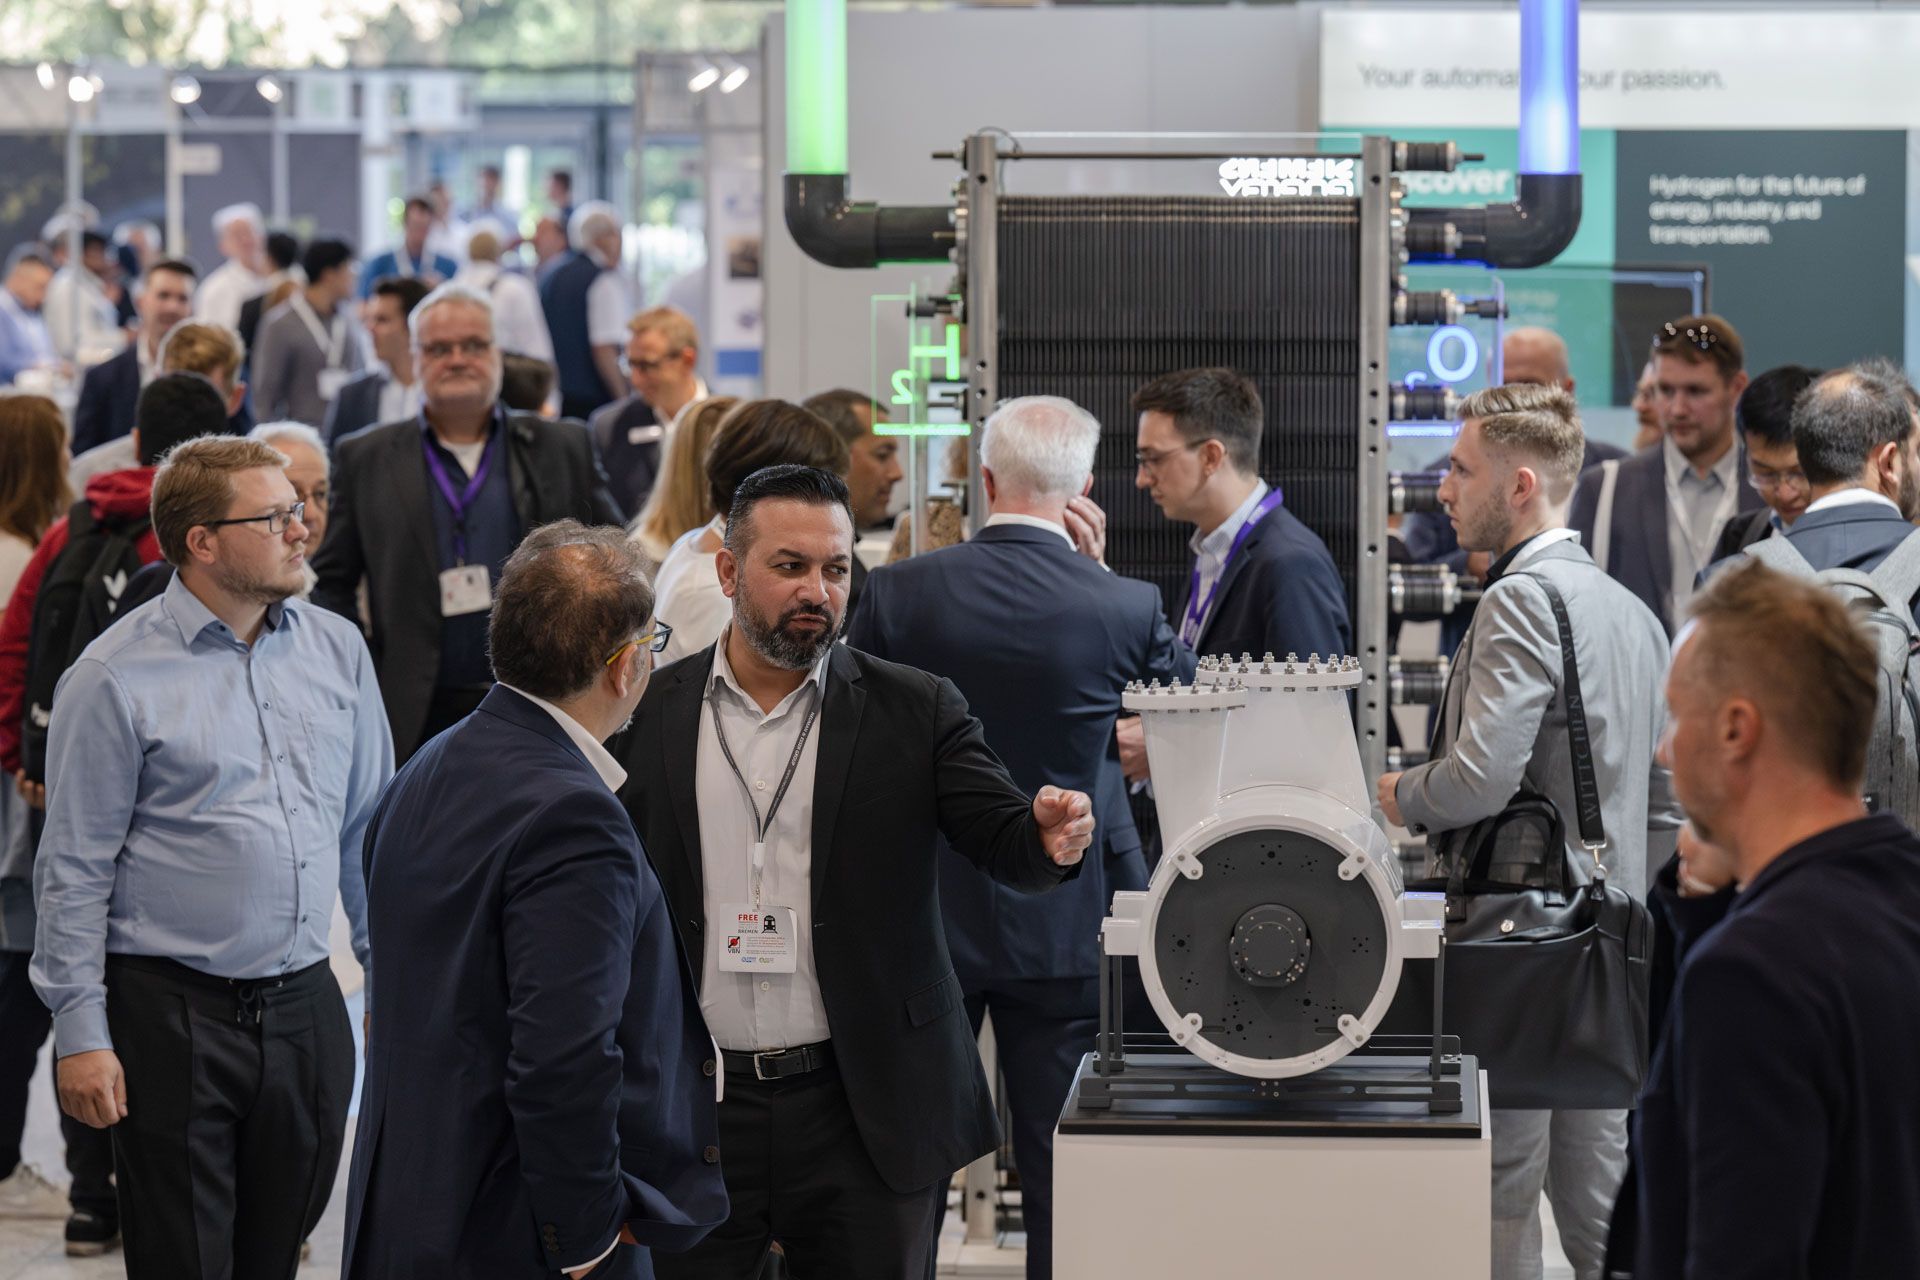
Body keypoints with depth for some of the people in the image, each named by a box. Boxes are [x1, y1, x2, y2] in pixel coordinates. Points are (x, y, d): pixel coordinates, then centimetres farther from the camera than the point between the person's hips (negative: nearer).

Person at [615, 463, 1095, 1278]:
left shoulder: (913, 712, 2)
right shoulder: (651, 714, 3)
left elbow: (1003, 841, -6)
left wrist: (1050, 838, -29)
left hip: (868, 1114, 0)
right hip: (689, 1111, 0)